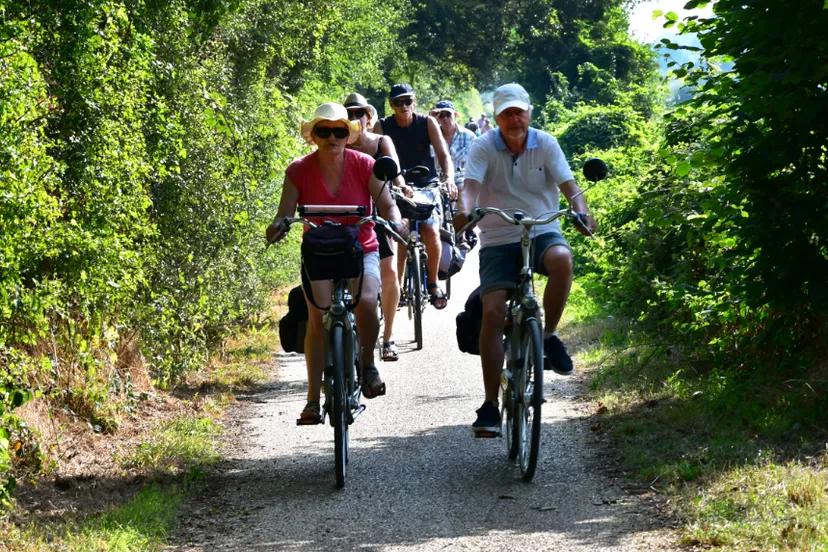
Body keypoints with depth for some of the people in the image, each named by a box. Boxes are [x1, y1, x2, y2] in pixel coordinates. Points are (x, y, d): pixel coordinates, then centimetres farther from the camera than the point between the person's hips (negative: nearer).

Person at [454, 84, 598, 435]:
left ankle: (549, 335, -13)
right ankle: (490, 404, -7)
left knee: (562, 259, -35)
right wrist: (464, 210, -40)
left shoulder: (545, 144, 0)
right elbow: (471, 184, -18)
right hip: (498, 241, 0)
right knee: (492, 313, -13)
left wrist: (581, 211, -30)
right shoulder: (484, 147, -3)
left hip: (542, 233, 0)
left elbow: (567, 184, -9)